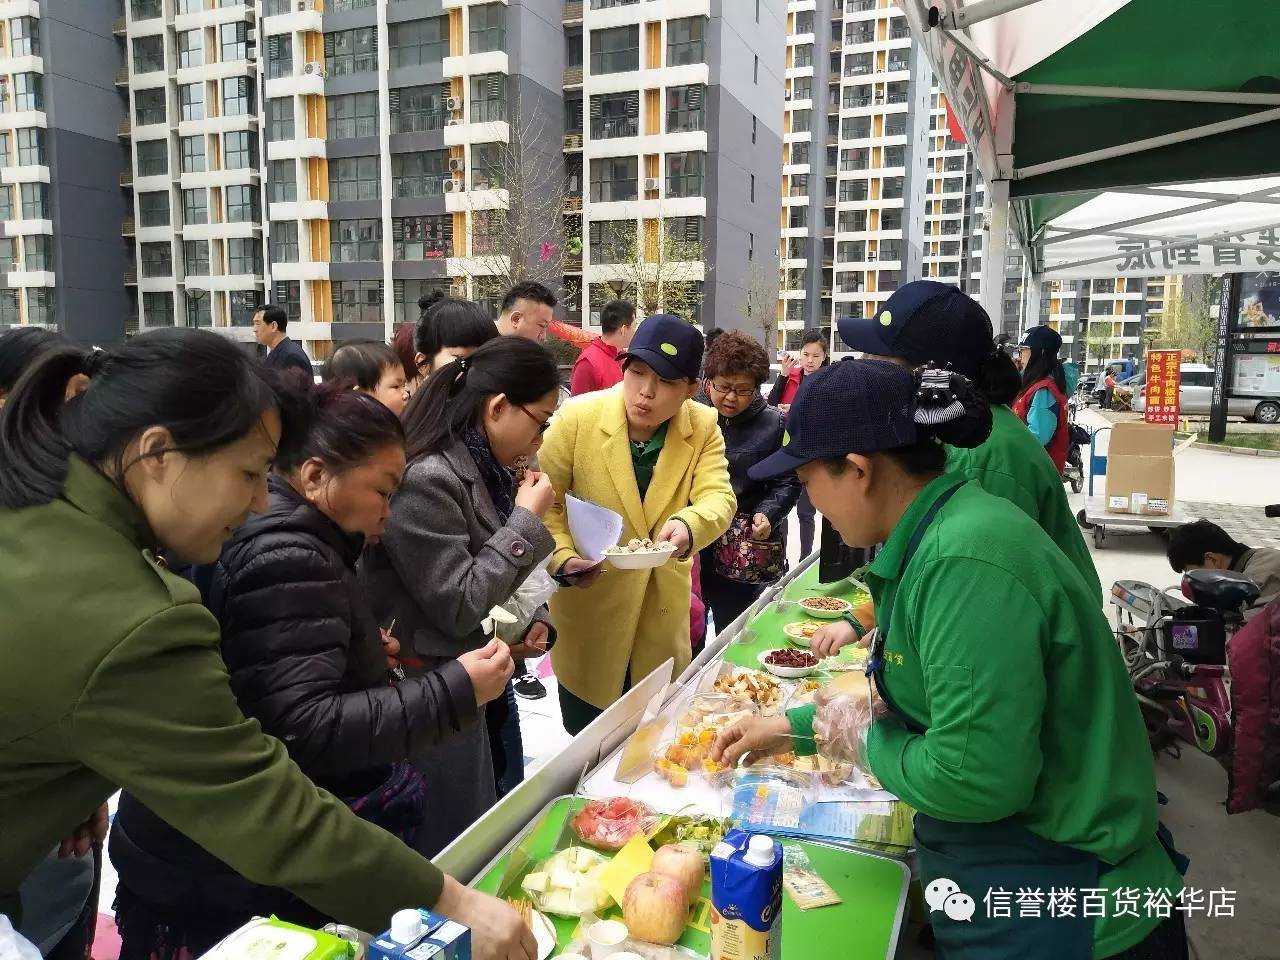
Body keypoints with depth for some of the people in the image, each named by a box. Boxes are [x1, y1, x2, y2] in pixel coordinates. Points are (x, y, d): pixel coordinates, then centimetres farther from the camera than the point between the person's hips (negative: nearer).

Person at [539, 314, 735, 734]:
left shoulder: (703, 427, -8)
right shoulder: (577, 417, -15)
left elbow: (718, 497, -17)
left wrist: (689, 524, -40)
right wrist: (563, 558, -26)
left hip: (662, 611, 3)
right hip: (588, 605, -2)